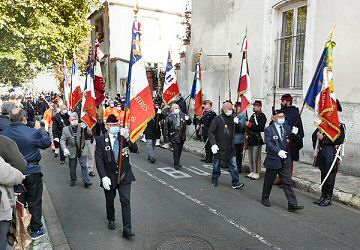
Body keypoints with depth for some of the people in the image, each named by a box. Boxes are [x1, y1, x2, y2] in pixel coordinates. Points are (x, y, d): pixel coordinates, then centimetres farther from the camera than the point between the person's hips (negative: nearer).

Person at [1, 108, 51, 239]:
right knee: (34, 202, 10)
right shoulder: (32, 132, -20)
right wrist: (40, 129, 4)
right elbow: (47, 142, -5)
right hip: (32, 173, -4)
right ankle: (36, 230, 21)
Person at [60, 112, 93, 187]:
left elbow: (90, 135, -11)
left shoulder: (81, 126, -2)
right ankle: (73, 180, 30)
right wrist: (64, 149, -22)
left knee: (84, 165, -4)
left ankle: (86, 181, -1)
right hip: (72, 151, 1)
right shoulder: (65, 129, -2)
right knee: (72, 166, 12)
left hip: (82, 150, -1)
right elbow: (62, 140, -5)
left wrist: (86, 128, -30)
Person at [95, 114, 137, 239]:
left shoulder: (124, 136, -2)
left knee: (125, 201, -2)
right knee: (110, 201, 19)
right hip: (109, 176, 0)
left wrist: (127, 138, -29)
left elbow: (135, 149, -13)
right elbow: (99, 160, -11)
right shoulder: (100, 139, -8)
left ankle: (127, 229, 6)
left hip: (124, 175, 0)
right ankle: (111, 220, 46)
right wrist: (103, 177, -19)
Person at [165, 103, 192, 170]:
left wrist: (188, 119, -10)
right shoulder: (169, 117, -6)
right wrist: (167, 135, -8)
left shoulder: (183, 115, 6)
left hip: (182, 137, 5)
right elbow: (166, 127, -4)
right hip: (174, 137, -4)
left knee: (180, 150, 13)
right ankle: (176, 164, 1)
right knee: (176, 150, -7)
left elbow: (189, 123, 11)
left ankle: (177, 163, 28)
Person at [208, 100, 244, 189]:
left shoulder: (232, 118, 8)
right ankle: (214, 180, 29)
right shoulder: (217, 119, -8)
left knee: (233, 165, 2)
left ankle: (235, 183, 8)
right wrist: (213, 144, -18)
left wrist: (237, 123, -6)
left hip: (230, 148, 4)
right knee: (216, 165, 11)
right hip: (219, 148, -4)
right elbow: (211, 132, -10)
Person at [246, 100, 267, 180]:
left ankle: (256, 173, 4)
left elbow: (260, 127, -19)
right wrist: (248, 134, 4)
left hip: (257, 139, -8)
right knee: (251, 157, 12)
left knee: (256, 157, -5)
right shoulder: (253, 115, 17)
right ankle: (252, 172, 23)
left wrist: (250, 125, -20)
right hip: (251, 138, 8)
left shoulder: (262, 116, -7)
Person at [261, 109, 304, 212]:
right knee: (269, 181, 12)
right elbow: (269, 143, -21)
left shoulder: (287, 128, 8)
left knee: (287, 182, 2)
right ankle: (265, 198, 32)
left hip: (285, 160, 3)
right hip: (273, 160, -3)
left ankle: (292, 204, 4)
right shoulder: (269, 130, -8)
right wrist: (279, 151, -32)